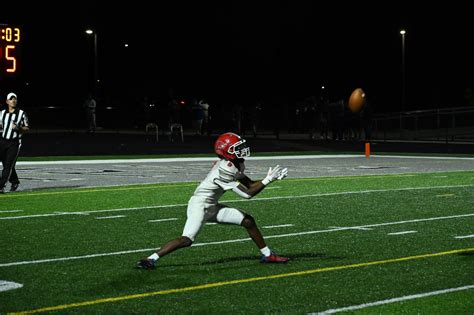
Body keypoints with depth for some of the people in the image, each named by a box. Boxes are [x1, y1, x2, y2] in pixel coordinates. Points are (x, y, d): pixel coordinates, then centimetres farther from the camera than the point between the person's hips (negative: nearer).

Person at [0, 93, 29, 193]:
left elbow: (27, 128, 2)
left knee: (9, 165, -10)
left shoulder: (21, 113, -1)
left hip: (14, 142, -4)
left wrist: (18, 128, -17)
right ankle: (15, 182, 29)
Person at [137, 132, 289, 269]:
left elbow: (250, 184, 10)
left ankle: (267, 254, 17)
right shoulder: (224, 171, -27)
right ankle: (151, 258, -14)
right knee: (187, 240, -23)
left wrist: (271, 178, -1)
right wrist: (267, 180, -21)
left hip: (212, 207, 9)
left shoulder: (236, 165, 1)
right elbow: (247, 194, -24)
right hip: (200, 205, -9)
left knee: (248, 221, 5)